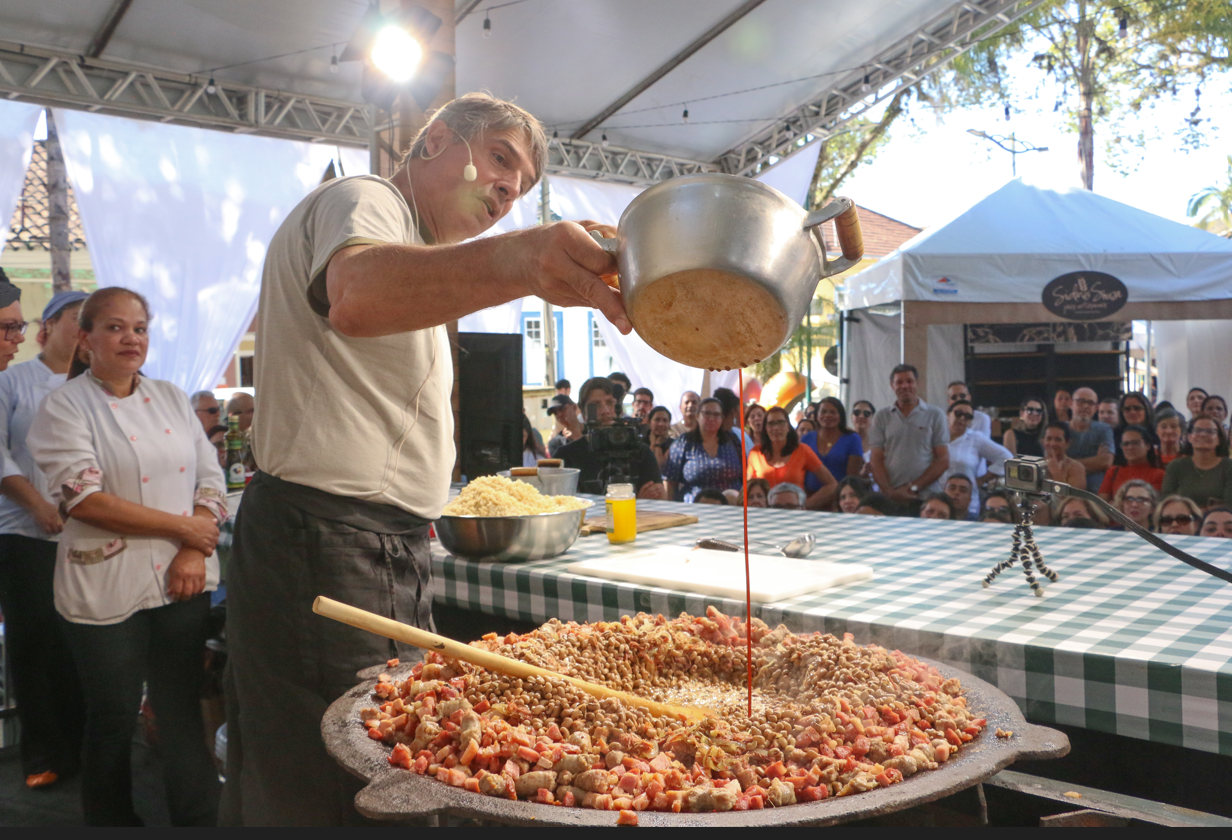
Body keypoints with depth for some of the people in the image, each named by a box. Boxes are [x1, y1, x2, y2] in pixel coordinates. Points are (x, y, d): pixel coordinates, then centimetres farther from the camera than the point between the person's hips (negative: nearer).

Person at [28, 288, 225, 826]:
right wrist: (182, 526, -13)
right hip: (106, 592, -3)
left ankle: (199, 821, 20)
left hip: (183, 583, 3)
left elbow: (211, 482, 8)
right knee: (113, 721, 10)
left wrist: (194, 553, -8)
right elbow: (85, 500, -14)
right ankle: (112, 820, 29)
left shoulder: (172, 399, 10)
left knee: (184, 713, 8)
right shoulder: (64, 407, -3)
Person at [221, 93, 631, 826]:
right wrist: (512, 261, -54)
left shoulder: (414, 256, 26)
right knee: (330, 796, -4)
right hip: (327, 546, -10)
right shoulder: (362, 199, -9)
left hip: (388, 548, 10)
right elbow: (357, 295, -35)